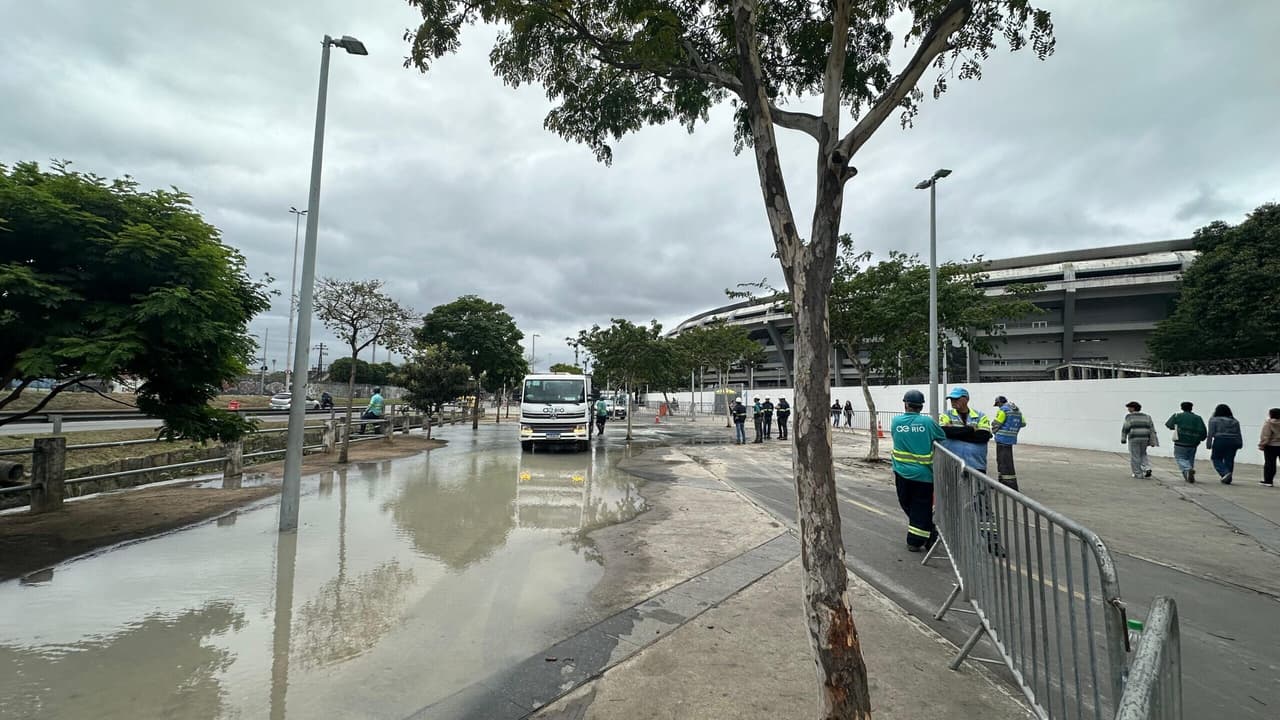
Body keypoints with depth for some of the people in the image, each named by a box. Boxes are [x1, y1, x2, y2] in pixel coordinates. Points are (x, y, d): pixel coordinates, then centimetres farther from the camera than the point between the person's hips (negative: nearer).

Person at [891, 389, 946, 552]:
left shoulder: (896, 421, -5)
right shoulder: (927, 422, -12)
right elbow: (943, 438, -1)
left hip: (902, 473, 2)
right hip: (923, 473, -2)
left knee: (907, 505, 19)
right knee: (921, 507, 9)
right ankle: (915, 542, 13)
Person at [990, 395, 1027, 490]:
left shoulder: (1003, 410, -14)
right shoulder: (1017, 410, 12)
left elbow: (995, 424, -14)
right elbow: (1023, 423, 17)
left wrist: (994, 432, 6)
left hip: (1002, 439, -9)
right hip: (1012, 439, 9)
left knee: (1006, 462, -6)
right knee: (1001, 460, 19)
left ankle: (1012, 485, -7)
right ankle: (1002, 482, 26)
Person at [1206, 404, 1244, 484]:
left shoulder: (1213, 420, 0)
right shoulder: (1235, 421, 13)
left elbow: (1211, 433, -5)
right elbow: (1239, 434, 12)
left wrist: (1208, 444, -3)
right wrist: (1240, 444, 17)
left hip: (1220, 441, -4)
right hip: (1233, 442, 4)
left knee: (1217, 459, 5)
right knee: (1229, 461, 9)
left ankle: (1225, 473, -16)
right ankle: (1227, 479, 11)